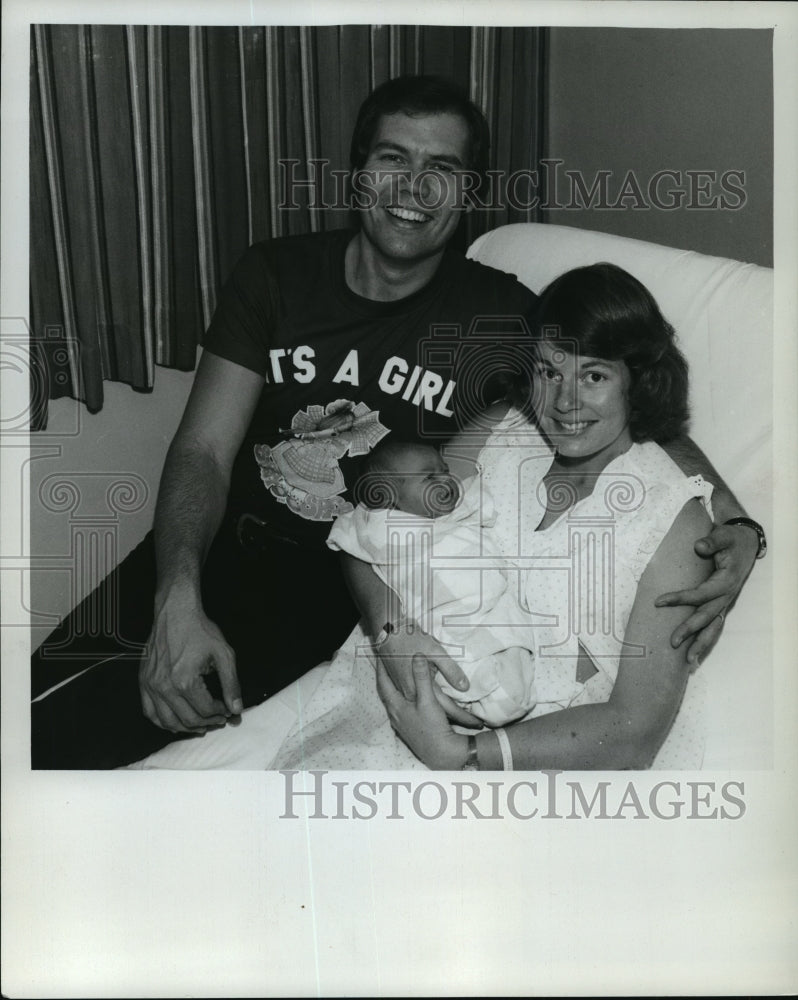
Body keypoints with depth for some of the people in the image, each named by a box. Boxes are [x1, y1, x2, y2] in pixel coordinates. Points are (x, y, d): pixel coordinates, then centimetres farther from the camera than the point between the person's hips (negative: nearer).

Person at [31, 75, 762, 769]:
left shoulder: (500, 316, 2)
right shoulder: (276, 276, 5)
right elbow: (205, 451, -2)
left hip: (359, 597, -2)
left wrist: (734, 523, -17)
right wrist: (178, 598, -20)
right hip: (223, 555, 3)